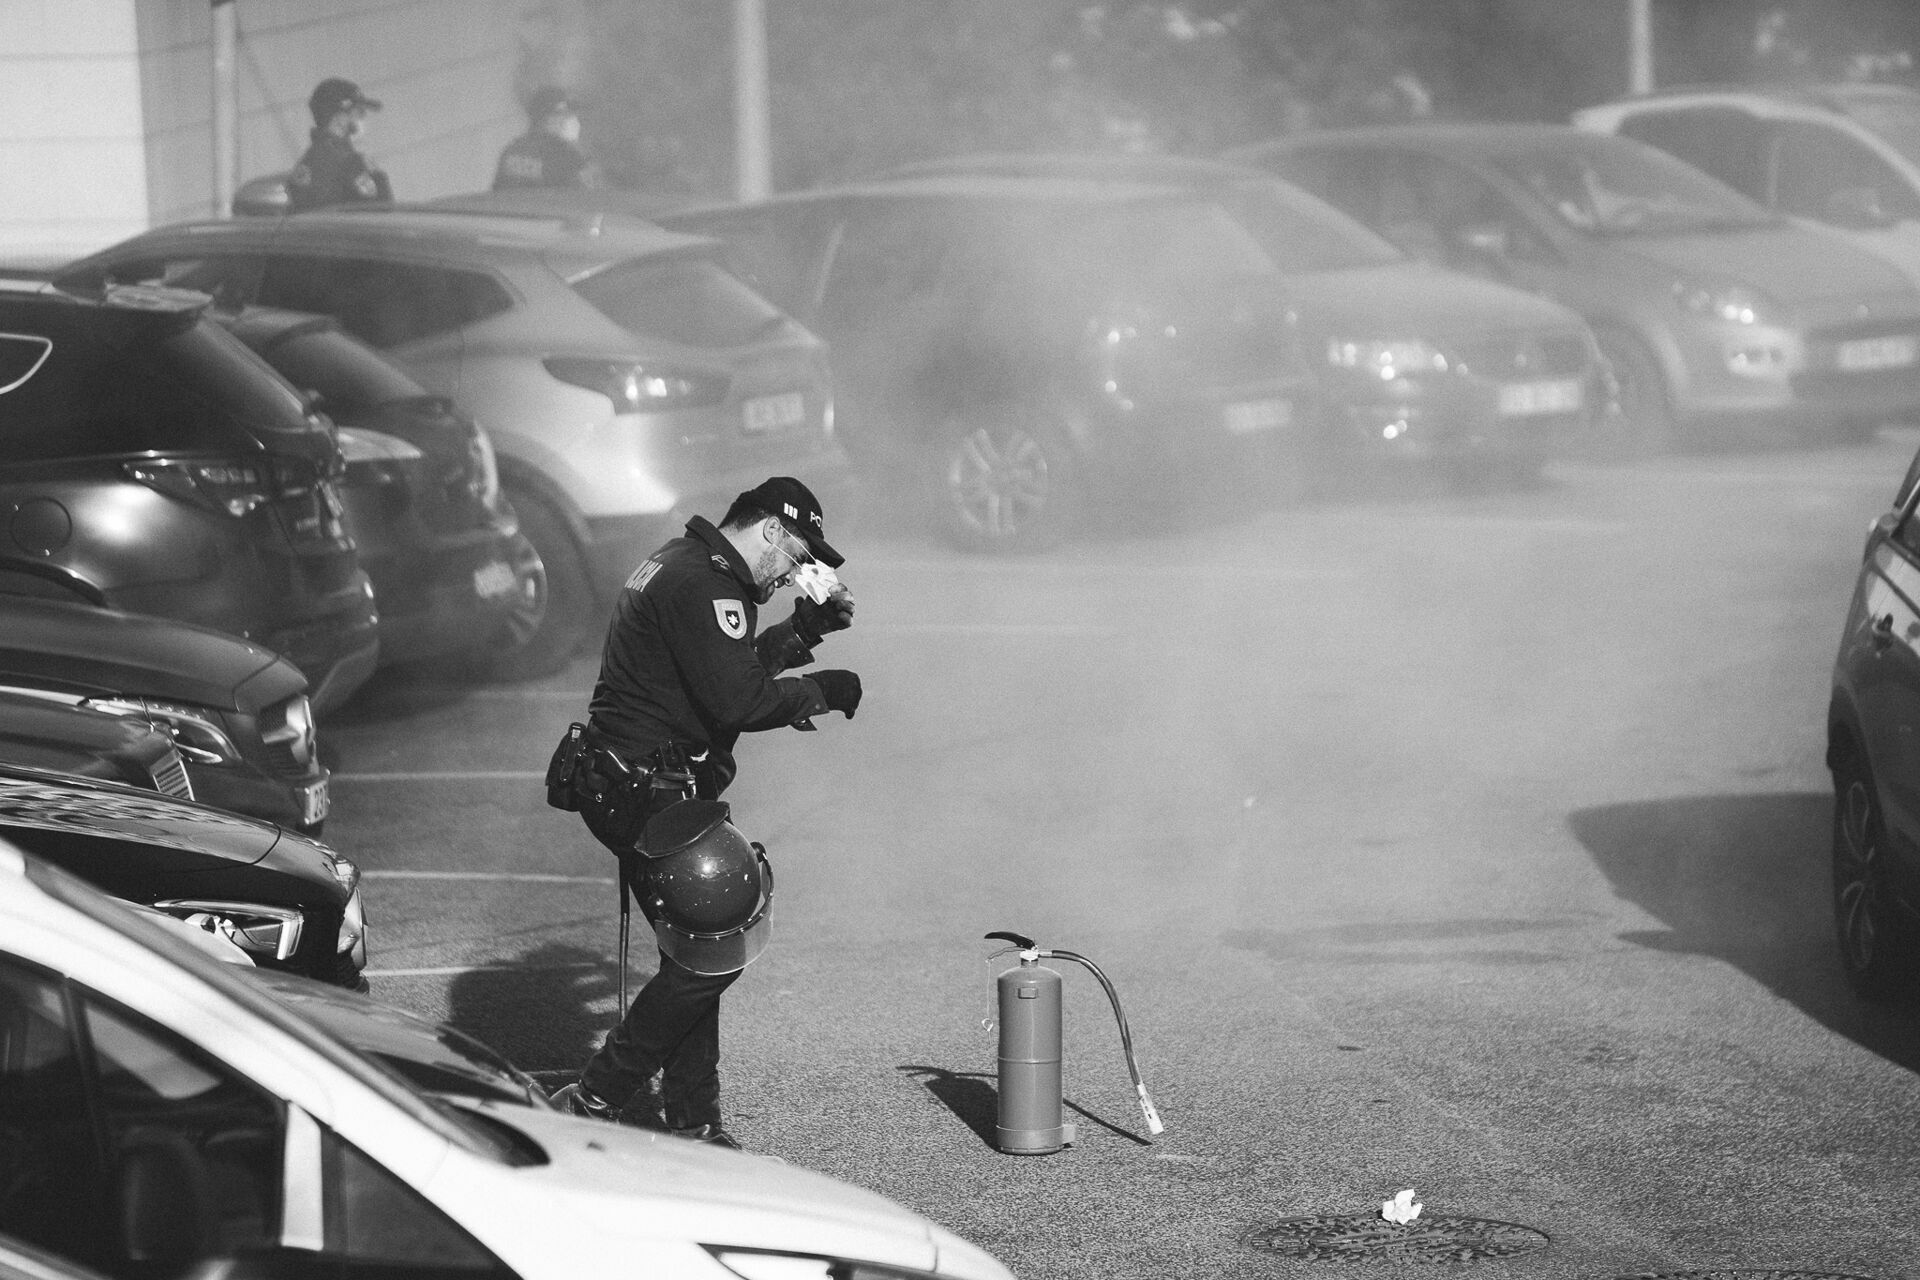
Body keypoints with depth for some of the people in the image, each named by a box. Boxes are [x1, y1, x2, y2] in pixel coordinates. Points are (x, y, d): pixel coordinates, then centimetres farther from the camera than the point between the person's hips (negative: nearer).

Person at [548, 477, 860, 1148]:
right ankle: (601, 1095, -3)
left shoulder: (679, 565, 18)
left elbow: (734, 666, 25)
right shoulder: (702, 583, -17)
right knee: (713, 951, -9)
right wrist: (822, 690, -10)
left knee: (698, 950, 13)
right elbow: (739, 700, -25)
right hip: (645, 791, -11)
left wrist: (804, 629, 16)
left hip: (626, 785, 11)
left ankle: (689, 1122, 16)